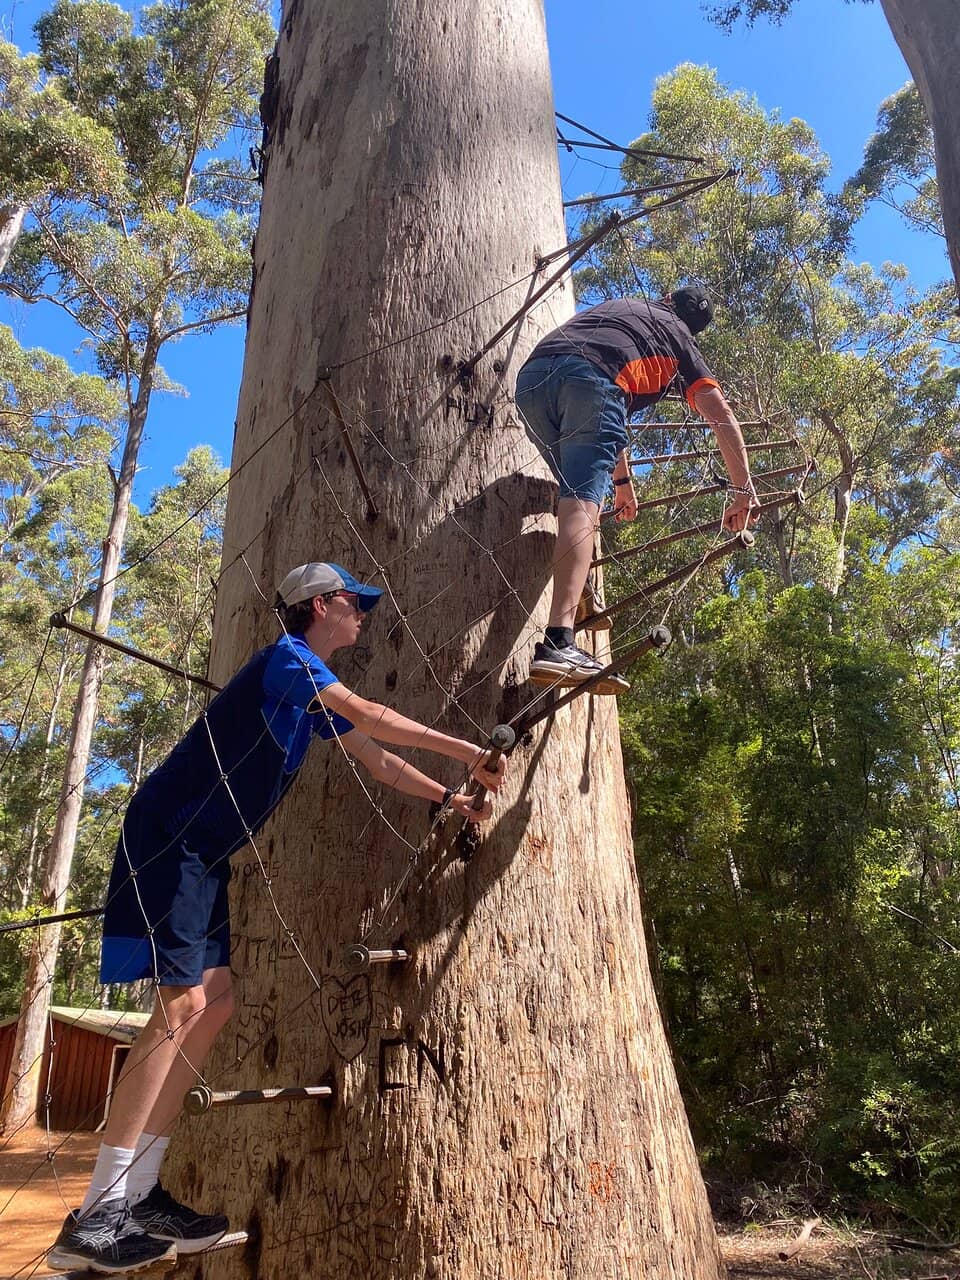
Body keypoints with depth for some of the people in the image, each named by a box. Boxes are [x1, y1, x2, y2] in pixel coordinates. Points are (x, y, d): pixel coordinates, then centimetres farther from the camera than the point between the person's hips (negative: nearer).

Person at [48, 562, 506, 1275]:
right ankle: (96, 1217, -7)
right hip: (168, 833, -10)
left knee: (214, 1003, 5)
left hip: (205, 850, 10)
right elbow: (375, 718, -20)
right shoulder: (288, 658, -12)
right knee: (182, 1002, -15)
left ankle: (138, 1193, 11)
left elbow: (375, 759, 17)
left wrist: (447, 797, 10)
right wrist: (467, 752, -15)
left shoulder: (316, 691, 17)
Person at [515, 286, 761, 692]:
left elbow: (606, 416, 44)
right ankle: (558, 643, -32)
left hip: (531, 375, 5)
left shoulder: (618, 306, 42)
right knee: (582, 503, -17)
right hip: (589, 376, -5)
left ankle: (578, 597, 13)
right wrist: (743, 490, 20)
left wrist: (623, 481, 49)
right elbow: (721, 415, 17)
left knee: (578, 489, 24)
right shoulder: (678, 337, 28)